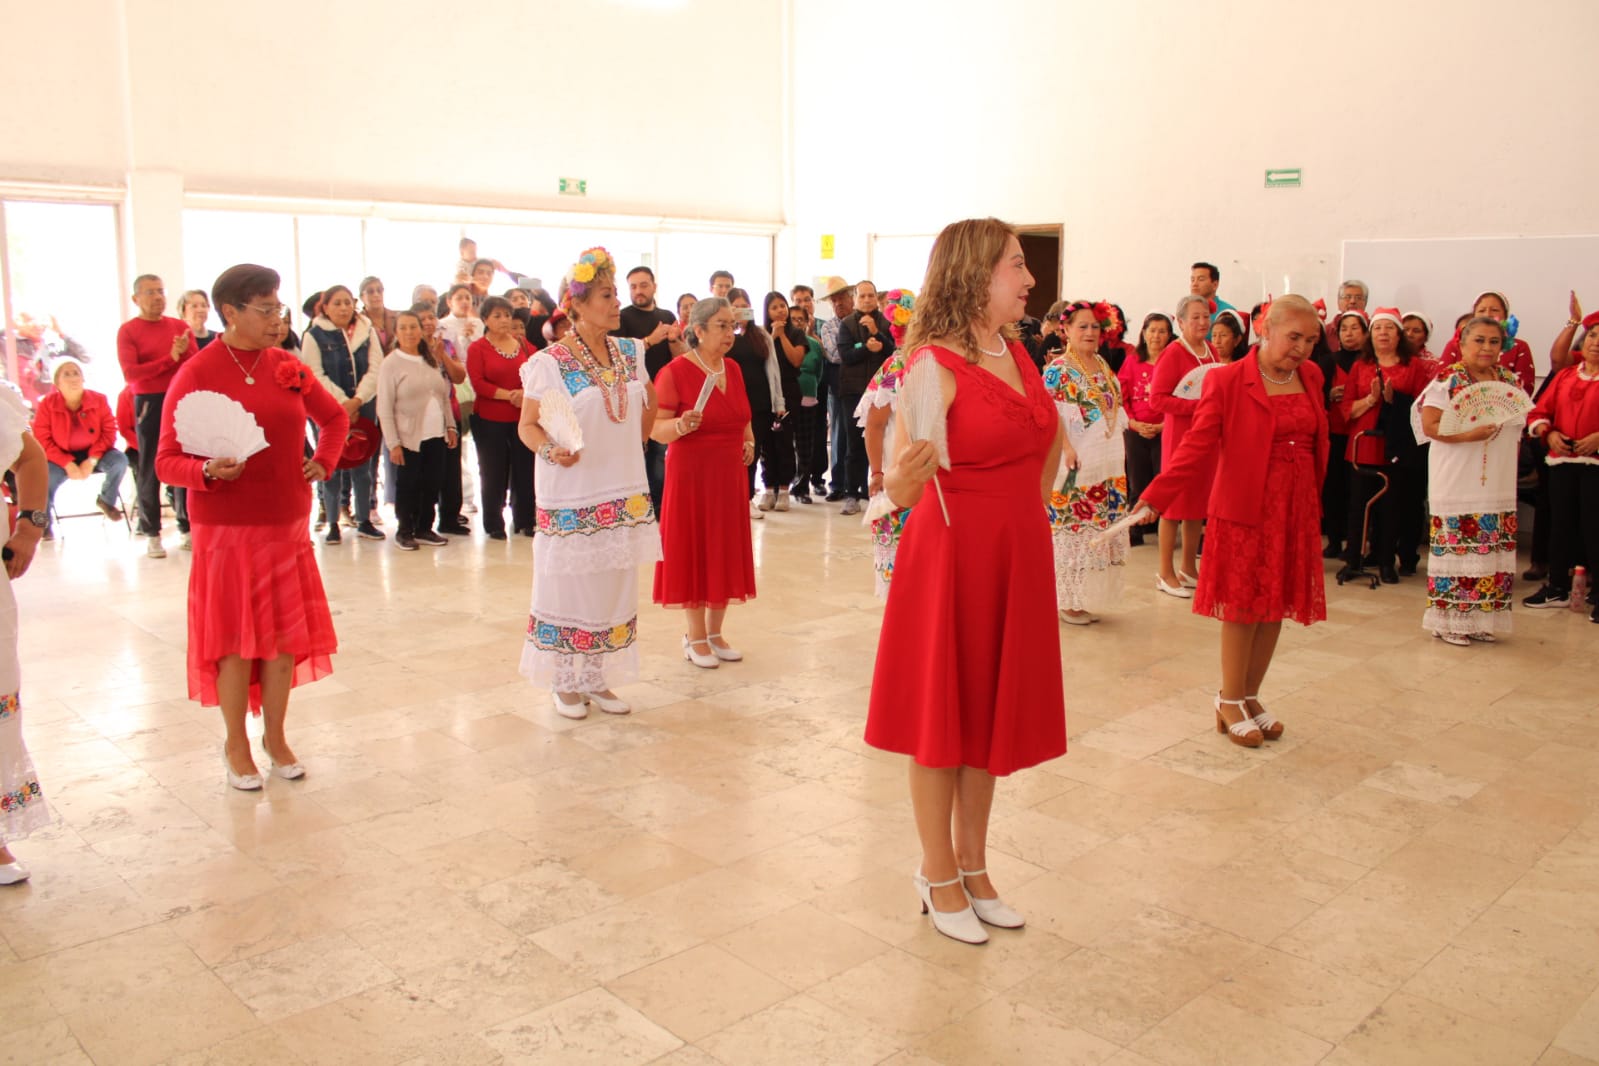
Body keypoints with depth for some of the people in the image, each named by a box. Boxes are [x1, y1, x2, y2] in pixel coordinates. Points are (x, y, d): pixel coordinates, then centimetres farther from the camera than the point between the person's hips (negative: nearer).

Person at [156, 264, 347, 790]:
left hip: (287, 524, 4)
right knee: (235, 637, 4)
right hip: (226, 529, -4)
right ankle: (236, 745, 21)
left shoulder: (288, 368, 4)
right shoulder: (196, 375, -9)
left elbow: (335, 416, 20)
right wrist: (209, 470, -28)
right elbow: (167, 462, -10)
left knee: (284, 633, 9)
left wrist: (323, 460, 5)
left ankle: (275, 737, 25)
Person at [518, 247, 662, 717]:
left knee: (613, 590, 10)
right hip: (571, 499, -5)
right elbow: (527, 425, -9)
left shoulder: (631, 353, 7)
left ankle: (597, 679, 23)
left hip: (624, 495, 5)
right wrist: (551, 450, -26)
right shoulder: (550, 362, -10)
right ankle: (564, 682, 20)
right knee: (568, 589, 4)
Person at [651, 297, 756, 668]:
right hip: (691, 474, -6)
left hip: (730, 475, 6)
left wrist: (749, 441, 5)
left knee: (726, 552, 10)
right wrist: (681, 425, -31)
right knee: (693, 552, 2)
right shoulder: (675, 371, -11)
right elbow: (656, 429, -12)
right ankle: (695, 637, 15)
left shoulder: (733, 369, 8)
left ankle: (715, 632, 23)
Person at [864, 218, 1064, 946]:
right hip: (951, 557, -7)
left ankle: (973, 865, 30)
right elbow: (900, 489, -24)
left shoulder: (1016, 353, 7)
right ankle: (939, 876, 23)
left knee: (992, 714, 15)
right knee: (942, 719, 6)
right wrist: (904, 476, -45)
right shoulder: (936, 364, -16)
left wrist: (1032, 508, 16)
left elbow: (1050, 437, 24)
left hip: (1016, 559, 7)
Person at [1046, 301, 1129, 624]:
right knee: (1071, 527, -5)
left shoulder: (1104, 367, 15)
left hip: (1108, 464, 8)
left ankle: (1087, 597, 18)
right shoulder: (1058, 368, -7)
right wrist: (1066, 448, -25)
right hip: (1076, 463, -7)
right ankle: (1067, 601, 4)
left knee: (1101, 530, 8)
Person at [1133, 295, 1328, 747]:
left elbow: (1317, 444, 16)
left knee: (1276, 608, 10)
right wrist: (1153, 499, -24)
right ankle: (1230, 702, 19)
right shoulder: (1227, 380, -10)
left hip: (1297, 511, 5)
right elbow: (1196, 447, -15)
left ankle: (1250, 696, 25)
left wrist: (1314, 503, 13)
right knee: (1244, 609, 2)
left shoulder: (1311, 377, 8)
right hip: (1244, 510, -5)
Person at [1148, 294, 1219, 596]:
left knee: (1199, 502, 12)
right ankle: (1165, 573, 8)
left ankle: (1189, 568, 23)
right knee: (1175, 502, -1)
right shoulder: (1173, 354, -11)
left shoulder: (1211, 352, 11)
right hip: (1180, 434, -7)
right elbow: (1156, 399, -17)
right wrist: (1196, 405, -22)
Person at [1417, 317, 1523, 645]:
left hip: (1498, 485, 6)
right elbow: (1429, 425, -13)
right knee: (1455, 548, -5)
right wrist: (1469, 434, -22)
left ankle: (1481, 619, 16)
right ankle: (1449, 620, 4)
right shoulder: (1447, 380, -7)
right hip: (1458, 485, -6)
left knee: (1493, 551, 6)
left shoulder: (1509, 381, 12)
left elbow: (1518, 424, 22)